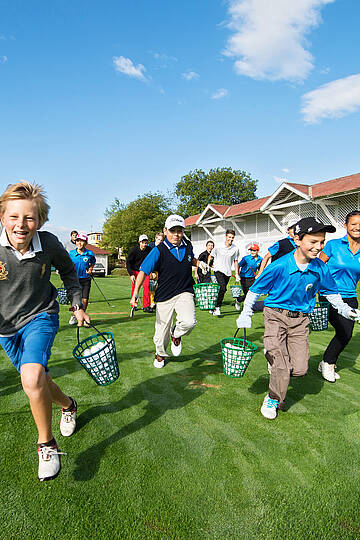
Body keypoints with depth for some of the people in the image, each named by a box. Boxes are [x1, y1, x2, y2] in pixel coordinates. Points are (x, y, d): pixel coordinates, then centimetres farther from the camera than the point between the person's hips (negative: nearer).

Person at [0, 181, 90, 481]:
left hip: (41, 317, -2)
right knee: (38, 383, 16)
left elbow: (68, 271, 4)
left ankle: (46, 443, -4)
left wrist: (77, 305, 5)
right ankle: (68, 405, 49)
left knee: (32, 377, -27)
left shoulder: (49, 244, -17)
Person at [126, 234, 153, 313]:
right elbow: (128, 262, -9)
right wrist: (131, 274, -15)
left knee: (146, 286, -12)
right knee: (135, 287, -1)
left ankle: (146, 306, -6)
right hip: (135, 271, -1)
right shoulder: (134, 250, -15)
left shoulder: (149, 250, -10)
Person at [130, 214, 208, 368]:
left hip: (184, 293, 2)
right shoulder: (159, 250, -12)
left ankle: (176, 335, 13)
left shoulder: (187, 246, 3)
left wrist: (199, 263, 5)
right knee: (162, 329, 7)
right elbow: (143, 271, -13)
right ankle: (160, 354, 39)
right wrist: (135, 293, -23)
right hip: (165, 296, -2)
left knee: (189, 321, -23)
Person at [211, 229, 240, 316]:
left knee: (222, 290, 6)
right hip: (218, 270, -4)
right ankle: (217, 307, -11)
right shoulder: (218, 247, -5)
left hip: (228, 272, 4)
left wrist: (236, 274, 9)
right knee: (223, 288, -23)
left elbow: (236, 261, 13)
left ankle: (213, 308, 21)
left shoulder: (235, 249, 2)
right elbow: (211, 256, 9)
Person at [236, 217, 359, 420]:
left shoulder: (320, 268, -7)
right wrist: (245, 316, -7)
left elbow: (332, 292, 14)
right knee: (282, 367, -6)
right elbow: (255, 290, -7)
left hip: (300, 320, 4)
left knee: (300, 369, -1)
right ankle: (274, 399, 21)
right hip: (276, 316, -3)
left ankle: (276, 364, 32)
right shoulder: (279, 267, -19)